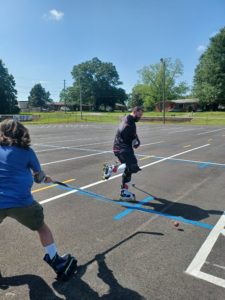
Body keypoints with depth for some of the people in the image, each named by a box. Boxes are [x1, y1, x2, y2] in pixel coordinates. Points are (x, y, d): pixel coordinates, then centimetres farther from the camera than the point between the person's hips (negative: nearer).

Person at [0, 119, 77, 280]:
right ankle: (57, 263, 23)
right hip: (21, 202, -2)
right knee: (42, 227, 19)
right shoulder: (26, 151, 2)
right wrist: (45, 178, 34)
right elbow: (39, 176, 12)